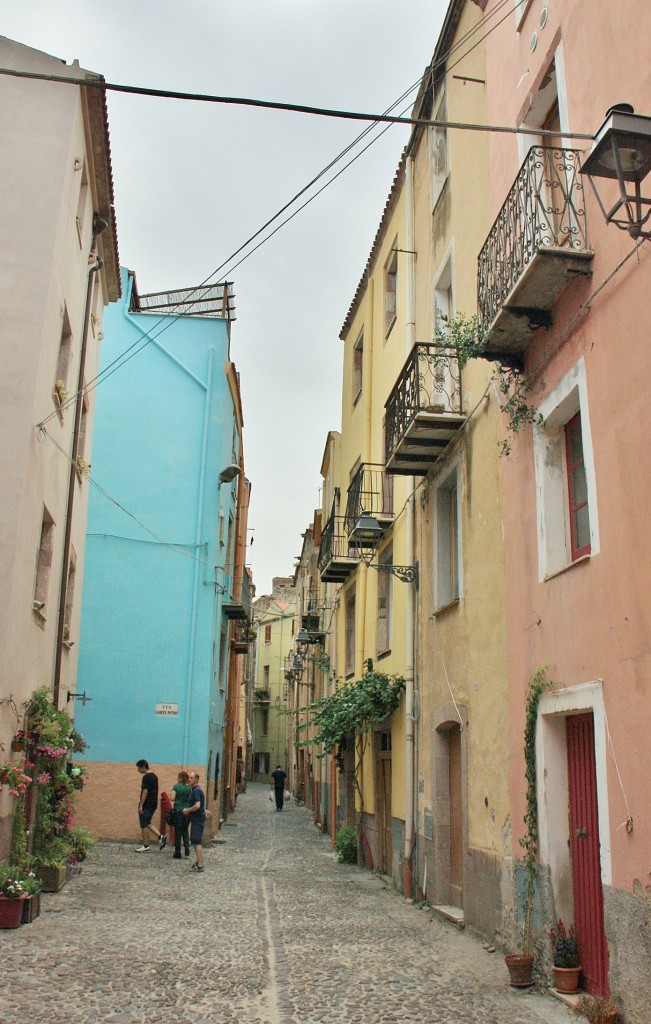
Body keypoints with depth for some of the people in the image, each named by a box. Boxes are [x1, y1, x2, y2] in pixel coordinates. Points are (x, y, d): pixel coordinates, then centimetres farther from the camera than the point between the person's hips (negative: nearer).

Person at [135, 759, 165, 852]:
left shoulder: (146, 777, -17)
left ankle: (145, 847, 6)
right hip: (153, 804, 9)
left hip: (146, 805, -9)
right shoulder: (154, 776, 13)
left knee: (144, 825, 0)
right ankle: (160, 837, 5)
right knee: (147, 823, 17)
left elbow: (145, 792, -22)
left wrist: (140, 805, -20)